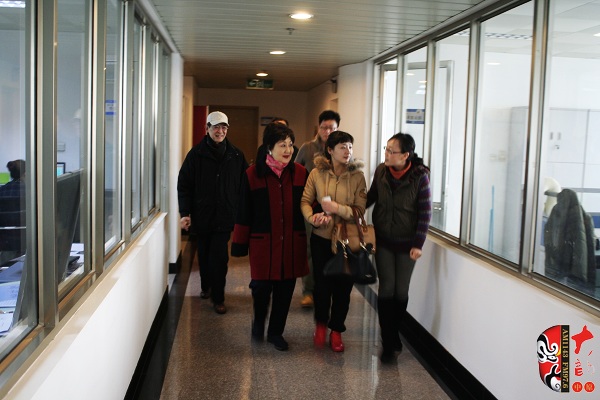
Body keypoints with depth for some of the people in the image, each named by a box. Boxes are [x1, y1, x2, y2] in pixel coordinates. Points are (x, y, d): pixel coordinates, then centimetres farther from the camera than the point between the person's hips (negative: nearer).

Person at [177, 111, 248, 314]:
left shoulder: (236, 156, 2)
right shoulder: (196, 154, -1)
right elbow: (183, 185, -1)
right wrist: (185, 213, -8)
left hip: (224, 216, -1)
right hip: (202, 215, 1)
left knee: (219, 257, -5)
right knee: (204, 254, 14)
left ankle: (218, 297, 6)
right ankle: (206, 286, 36)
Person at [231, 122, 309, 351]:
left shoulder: (300, 173, 2)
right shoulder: (253, 174, -3)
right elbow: (244, 212, -1)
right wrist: (240, 244, 0)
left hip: (292, 242, 2)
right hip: (263, 242, -2)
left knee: (285, 289, 9)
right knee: (261, 287, 2)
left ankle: (276, 332, 29)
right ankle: (258, 322, 35)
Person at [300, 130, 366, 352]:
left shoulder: (358, 176, -6)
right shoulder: (316, 173, -3)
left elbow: (360, 210, -10)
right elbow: (305, 201, -1)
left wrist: (337, 208, -22)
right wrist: (313, 217, -20)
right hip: (321, 238, 0)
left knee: (343, 286, 7)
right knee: (322, 283, 7)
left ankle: (336, 330, 27)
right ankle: (321, 323, 34)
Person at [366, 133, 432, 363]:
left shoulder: (419, 176, -15)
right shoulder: (381, 171, -6)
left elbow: (425, 213, -11)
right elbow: (371, 197, 11)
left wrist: (418, 244, -14)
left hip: (406, 243, -2)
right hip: (383, 241, 2)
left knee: (401, 290, 7)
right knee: (387, 288, -1)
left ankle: (394, 332, 29)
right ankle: (388, 343, 7)